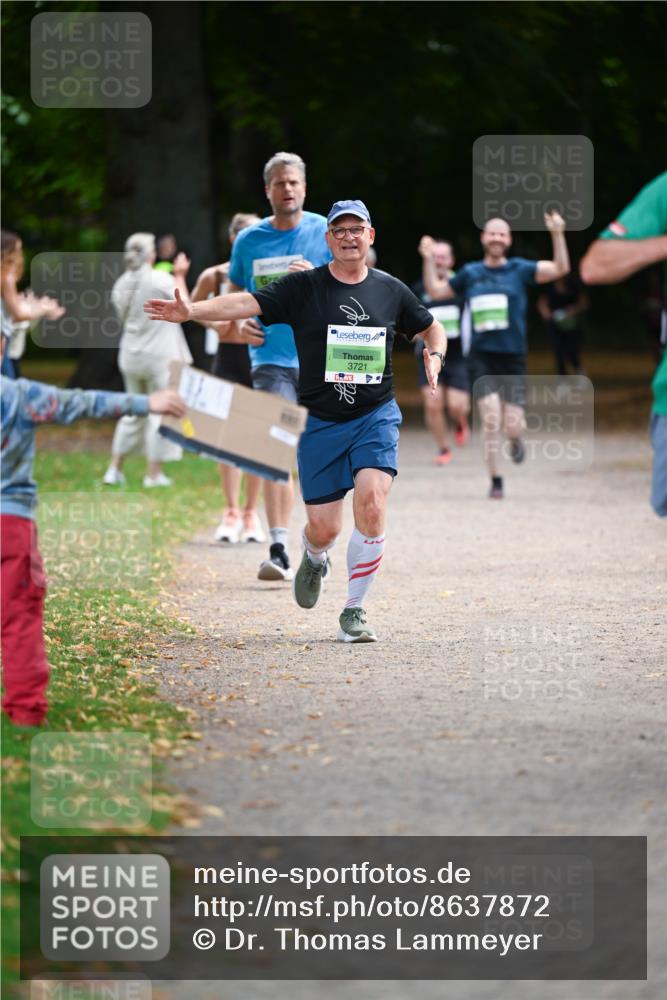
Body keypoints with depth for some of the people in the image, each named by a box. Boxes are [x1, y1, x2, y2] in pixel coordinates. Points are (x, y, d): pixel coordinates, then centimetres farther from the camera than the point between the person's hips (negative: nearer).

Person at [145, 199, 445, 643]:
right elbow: (247, 303, -13)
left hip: (376, 418, 1)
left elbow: (432, 328, 22)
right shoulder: (304, 287, -1)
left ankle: (355, 610, -8)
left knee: (372, 502, -21)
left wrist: (435, 357, 0)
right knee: (324, 528, -1)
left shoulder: (392, 290, 6)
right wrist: (192, 310, -28)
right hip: (321, 422, -1)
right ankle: (315, 559, 39)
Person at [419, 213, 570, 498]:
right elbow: (435, 291, 20)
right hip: (482, 357, 1)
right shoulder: (470, 273, 9)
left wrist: (557, 235, -20)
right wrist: (428, 259, 7)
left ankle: (516, 439, 34)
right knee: (491, 420, -12)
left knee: (512, 426, -5)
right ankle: (495, 482, 1)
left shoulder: (519, 269, 2)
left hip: (513, 357, -1)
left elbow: (560, 269, -8)